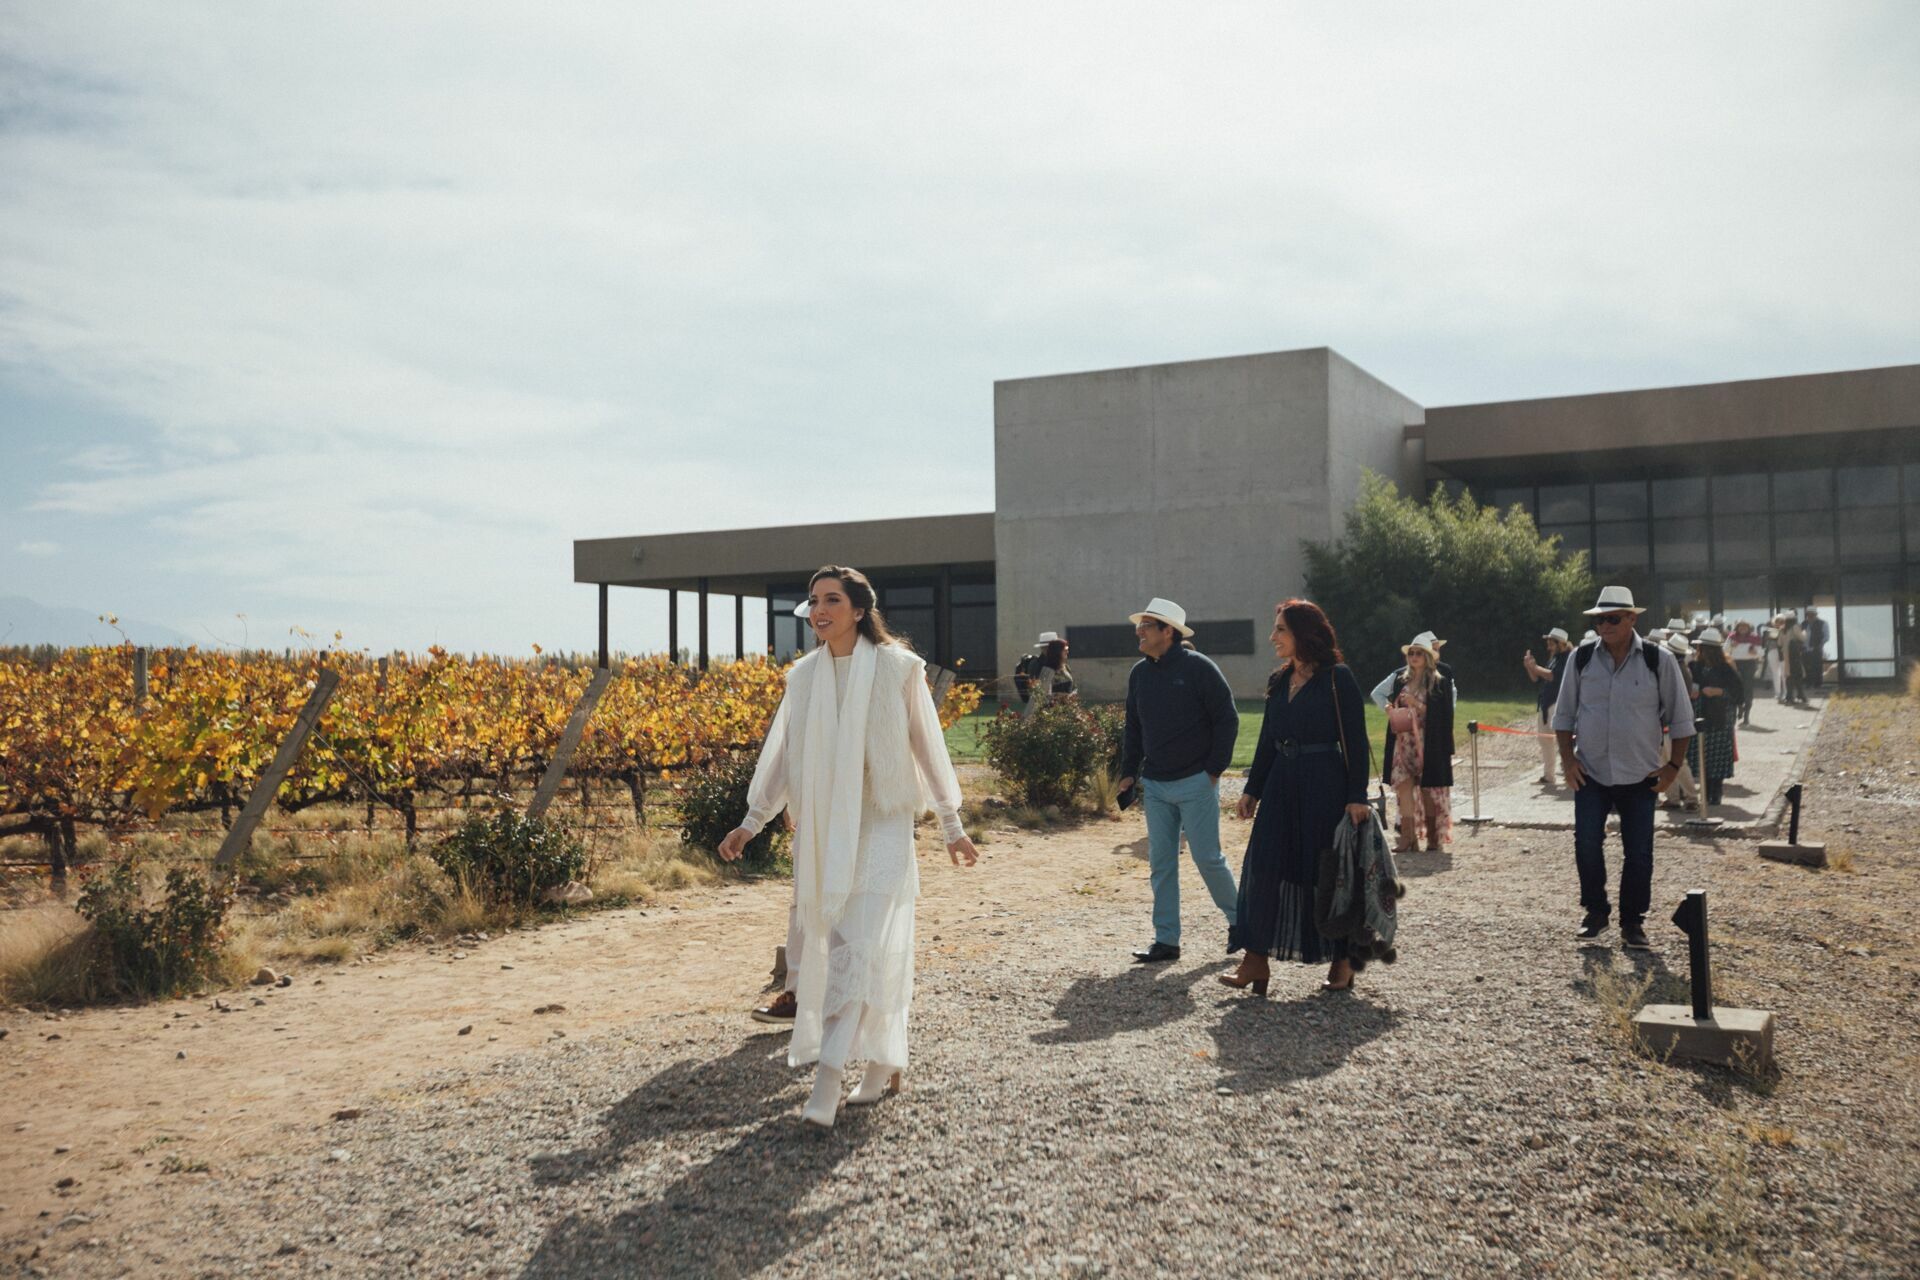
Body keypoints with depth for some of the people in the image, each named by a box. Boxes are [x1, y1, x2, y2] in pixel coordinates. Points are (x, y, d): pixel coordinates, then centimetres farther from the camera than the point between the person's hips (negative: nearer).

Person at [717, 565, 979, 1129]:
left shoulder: (897, 668, -5)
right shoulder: (804, 676, 6)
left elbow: (928, 745, 1)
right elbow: (781, 756, 12)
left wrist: (952, 826, 4)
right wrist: (750, 823, 9)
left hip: (881, 827, -4)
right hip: (822, 830, 5)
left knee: (859, 946, -13)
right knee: (831, 945, 6)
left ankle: (827, 1082, -16)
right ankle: (883, 1063, 21)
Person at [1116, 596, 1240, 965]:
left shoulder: (1198, 667, -9)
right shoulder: (1139, 673, 9)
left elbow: (1227, 719, -7)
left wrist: (1215, 769, -9)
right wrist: (1128, 772, 11)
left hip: (1195, 783, -6)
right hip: (1155, 785, 6)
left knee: (1207, 857, -2)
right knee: (1160, 863, 5)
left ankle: (1239, 920, 19)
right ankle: (1166, 940, 11)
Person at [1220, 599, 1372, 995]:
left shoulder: (1338, 679, -7)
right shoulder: (1279, 683, 12)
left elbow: (1355, 740, -9)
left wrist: (1357, 796, -14)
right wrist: (1252, 790, 14)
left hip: (1325, 785, -6)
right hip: (1282, 784, 6)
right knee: (1264, 866, -1)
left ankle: (1342, 961, 16)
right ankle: (1256, 960, 2)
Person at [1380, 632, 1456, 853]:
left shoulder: (1440, 682, -2)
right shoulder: (1400, 678, 11)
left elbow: (1442, 715, -7)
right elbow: (1393, 701, 23)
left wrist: (1417, 704, -16)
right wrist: (1390, 708, 0)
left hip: (1428, 744, -4)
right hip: (1403, 742, 4)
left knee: (1428, 789, 2)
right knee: (1403, 785, -9)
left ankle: (1434, 838, 15)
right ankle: (1408, 837, -10)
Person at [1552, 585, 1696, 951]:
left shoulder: (1658, 661, -4)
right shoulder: (1581, 659, 0)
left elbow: (1680, 718, 3)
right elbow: (1564, 714, 8)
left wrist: (1673, 765, -2)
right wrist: (1567, 757, -1)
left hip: (1640, 776, -1)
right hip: (1590, 773, 1)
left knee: (1638, 852, 4)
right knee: (1586, 845, 0)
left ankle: (1632, 921, 19)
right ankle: (1595, 912, 20)